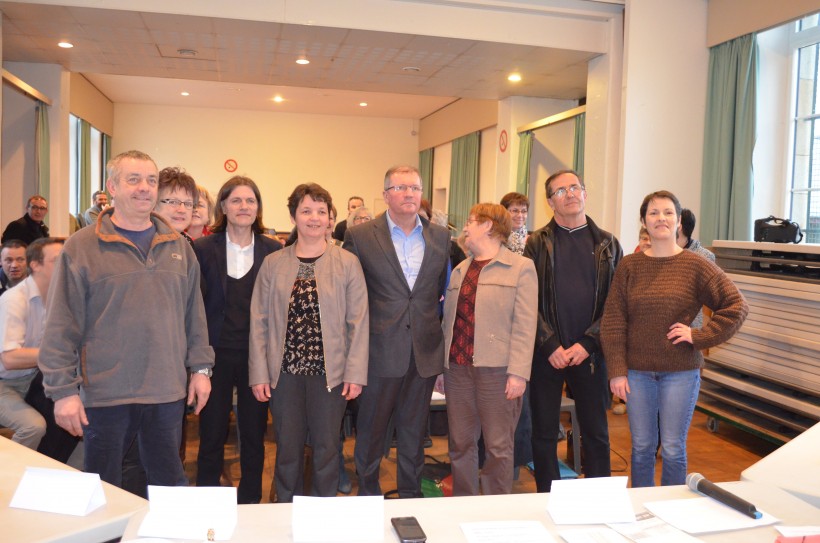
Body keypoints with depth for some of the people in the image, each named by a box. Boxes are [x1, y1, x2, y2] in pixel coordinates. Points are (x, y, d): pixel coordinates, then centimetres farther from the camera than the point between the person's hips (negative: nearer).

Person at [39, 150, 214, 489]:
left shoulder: (179, 247, 8)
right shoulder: (81, 248, -4)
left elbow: (194, 315, 11)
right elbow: (61, 327, -6)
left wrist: (200, 368, 7)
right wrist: (63, 390, -8)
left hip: (168, 392, 3)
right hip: (105, 393, -3)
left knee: (170, 482, 16)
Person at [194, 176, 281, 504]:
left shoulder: (273, 251, 2)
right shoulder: (203, 249, 0)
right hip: (216, 353, -1)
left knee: (254, 436, 11)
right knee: (211, 435, 8)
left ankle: (250, 503, 28)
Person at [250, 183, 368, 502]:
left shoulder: (347, 263, 0)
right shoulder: (273, 264, 4)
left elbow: (358, 321, -2)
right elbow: (259, 321, 4)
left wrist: (355, 373, -7)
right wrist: (259, 374, -1)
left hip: (330, 372, -1)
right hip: (285, 371, 1)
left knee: (327, 448, 9)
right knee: (287, 449, 11)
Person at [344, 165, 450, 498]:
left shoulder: (440, 237, 6)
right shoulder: (360, 236, -3)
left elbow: (444, 289, 12)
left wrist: (434, 325, 6)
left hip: (425, 353, 3)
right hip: (380, 351, -3)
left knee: (414, 433, 15)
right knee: (371, 432, 10)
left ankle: (411, 496, 32)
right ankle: (368, 494, 29)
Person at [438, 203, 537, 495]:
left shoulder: (521, 268, -1)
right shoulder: (459, 270, 17)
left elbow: (525, 325, -8)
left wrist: (518, 373, -15)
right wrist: (440, 364, 10)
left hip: (497, 370, -5)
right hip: (457, 368, 5)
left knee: (498, 446, 2)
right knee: (460, 444, 11)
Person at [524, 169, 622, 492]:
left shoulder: (607, 244, 6)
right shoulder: (537, 243, 2)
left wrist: (586, 344, -9)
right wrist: (551, 346, -12)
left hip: (589, 353, 1)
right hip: (547, 353, -1)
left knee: (596, 432, 10)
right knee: (544, 432, 8)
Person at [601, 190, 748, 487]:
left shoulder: (696, 266, -3)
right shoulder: (629, 265, 1)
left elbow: (736, 306, 0)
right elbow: (613, 320, 0)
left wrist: (698, 336, -8)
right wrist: (617, 370, -5)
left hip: (681, 371, -1)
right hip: (637, 371, 2)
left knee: (673, 449, 7)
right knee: (642, 447, 11)